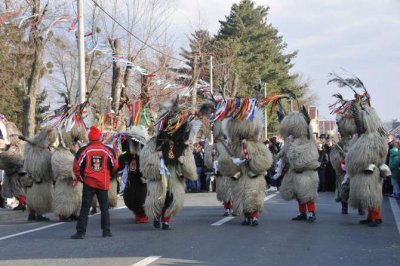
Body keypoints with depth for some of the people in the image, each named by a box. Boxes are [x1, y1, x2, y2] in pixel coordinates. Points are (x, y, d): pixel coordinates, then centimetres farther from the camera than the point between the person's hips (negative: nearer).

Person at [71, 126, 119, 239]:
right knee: (104, 207, 14)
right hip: (103, 183, 1)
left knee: (85, 208, 1)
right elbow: (115, 166, 11)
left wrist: (80, 178, 15)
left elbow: (76, 167, -1)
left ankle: (80, 232, -4)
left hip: (89, 183, -1)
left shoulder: (84, 150, -4)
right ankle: (106, 231, 15)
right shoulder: (108, 150, 1)